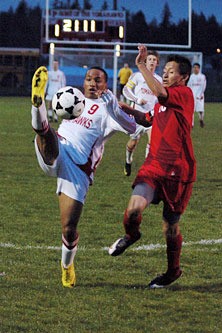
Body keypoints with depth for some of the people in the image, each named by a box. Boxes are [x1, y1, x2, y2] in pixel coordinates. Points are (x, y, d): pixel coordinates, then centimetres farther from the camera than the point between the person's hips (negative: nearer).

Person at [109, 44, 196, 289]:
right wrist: (129, 110, 21)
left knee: (170, 226, 7)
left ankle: (173, 270, 31)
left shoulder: (184, 94, -10)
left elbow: (159, 92, -31)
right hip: (153, 166, 6)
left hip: (177, 172, -6)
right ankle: (131, 234, 15)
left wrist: (141, 65, -27)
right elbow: (152, 119, 35)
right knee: (134, 208, -19)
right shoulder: (163, 100, 15)